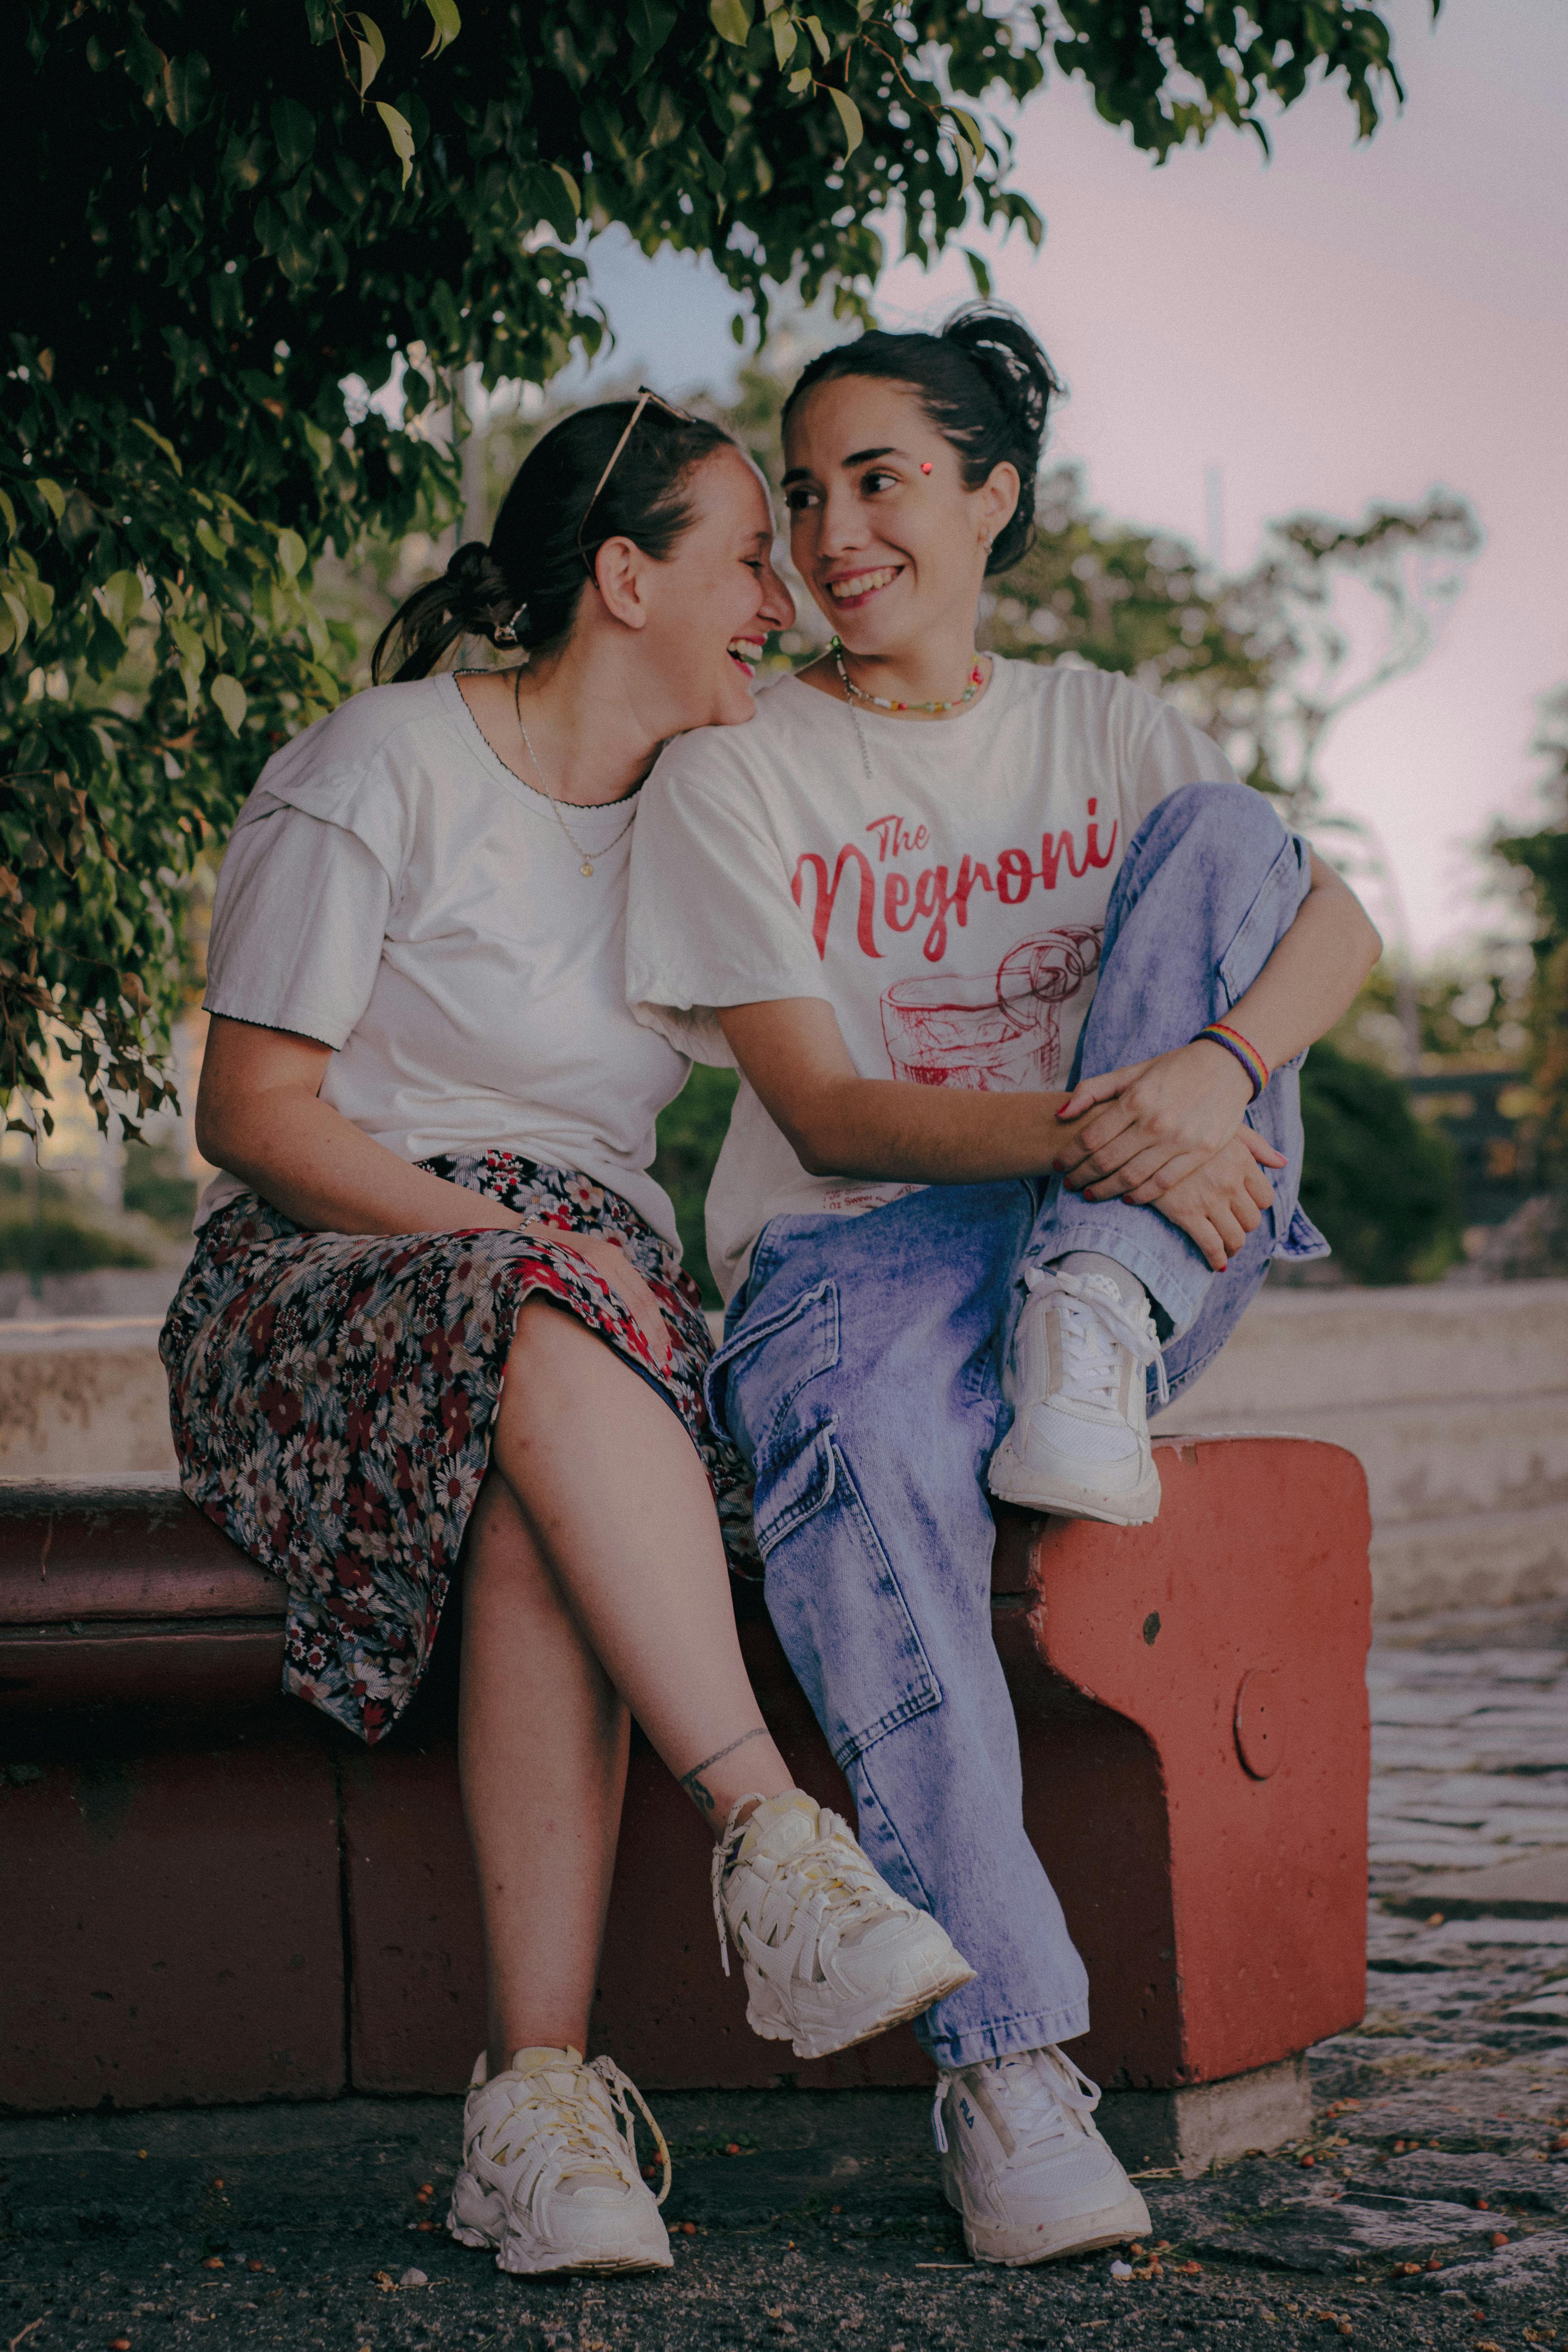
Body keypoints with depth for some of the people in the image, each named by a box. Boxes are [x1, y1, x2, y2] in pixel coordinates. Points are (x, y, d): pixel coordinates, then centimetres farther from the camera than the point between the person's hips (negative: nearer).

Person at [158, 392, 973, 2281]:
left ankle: (538, 2093, -42)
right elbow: (250, 1109, -6)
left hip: (587, 1289, 4)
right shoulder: (381, 766, -2)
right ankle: (771, 1838, -46)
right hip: (323, 1281, -3)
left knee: (548, 1504, -35)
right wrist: (486, 1231, -18)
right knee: (557, 1338, -40)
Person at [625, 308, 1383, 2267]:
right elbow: (823, 1111, -7)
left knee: (1224, 836, -16)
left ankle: (1091, 1338, -28)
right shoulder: (730, 779, 5)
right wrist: (1075, 1132, -26)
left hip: (1134, 1250, 3)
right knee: (861, 1457, -40)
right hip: (861, 1246, -2)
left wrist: (1215, 1066, -24)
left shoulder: (1101, 728, 15)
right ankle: (1008, 2069, -43)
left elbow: (1337, 925, -1)